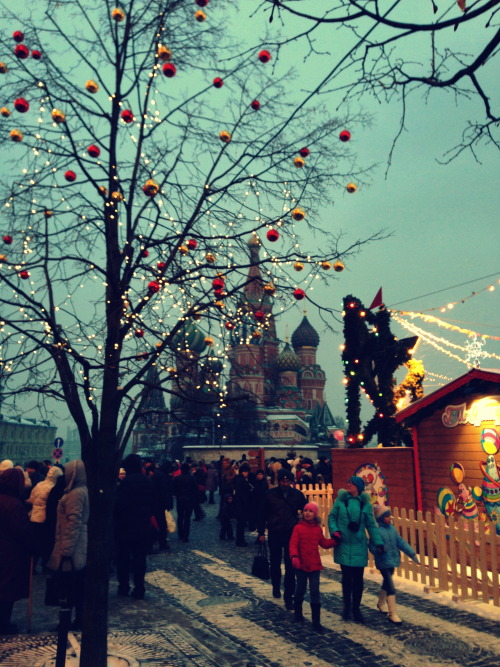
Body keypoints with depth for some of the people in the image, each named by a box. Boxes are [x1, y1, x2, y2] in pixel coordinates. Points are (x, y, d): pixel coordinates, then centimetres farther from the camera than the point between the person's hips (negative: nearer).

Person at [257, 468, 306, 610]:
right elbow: (263, 514, 1)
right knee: (275, 563, 16)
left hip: (292, 534, -1)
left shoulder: (297, 494, -5)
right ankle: (276, 587, 40)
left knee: (290, 566, -3)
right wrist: (261, 532, 1)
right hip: (274, 534, 1)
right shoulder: (271, 494, -5)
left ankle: (288, 596, 6)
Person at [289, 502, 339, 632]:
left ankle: (316, 621, 5)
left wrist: (335, 540, -2)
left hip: (314, 565, 2)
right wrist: (294, 557, -31)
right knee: (300, 589, 13)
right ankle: (297, 613, 36)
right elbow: (293, 544, -16)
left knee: (315, 592, -1)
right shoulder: (298, 528, -8)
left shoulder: (318, 529, 5)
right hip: (301, 565, -2)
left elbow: (324, 543, 13)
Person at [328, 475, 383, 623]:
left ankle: (356, 609, 24)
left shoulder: (365, 504, 0)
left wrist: (378, 542, -4)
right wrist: (334, 530, -15)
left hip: (359, 547, 0)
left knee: (358, 579, 7)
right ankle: (347, 607, 27)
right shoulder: (341, 500, -1)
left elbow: (371, 525, 3)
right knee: (346, 577, 7)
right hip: (343, 545, 0)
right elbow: (332, 517, 2)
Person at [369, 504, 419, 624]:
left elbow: (401, 542, 7)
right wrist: (379, 550, -39)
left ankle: (381, 603, 45)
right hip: (383, 563, -8)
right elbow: (371, 546, -20)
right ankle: (392, 613, -4)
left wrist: (412, 553, 4)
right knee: (391, 587, -10)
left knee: (386, 583, 24)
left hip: (393, 561, 8)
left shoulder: (392, 529, 4)